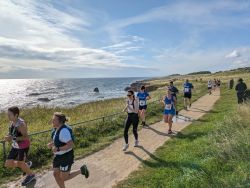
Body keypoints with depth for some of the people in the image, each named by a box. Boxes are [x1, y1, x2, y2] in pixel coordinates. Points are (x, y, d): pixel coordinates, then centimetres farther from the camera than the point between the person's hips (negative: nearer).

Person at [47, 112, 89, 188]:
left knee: (63, 178, 5)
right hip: (58, 155, 9)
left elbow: (71, 145, -31)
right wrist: (51, 144, 0)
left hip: (66, 156, -9)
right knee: (56, 174, 16)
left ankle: (81, 170, 21)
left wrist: (57, 149, -30)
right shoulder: (57, 128, -1)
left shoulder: (63, 131, -30)